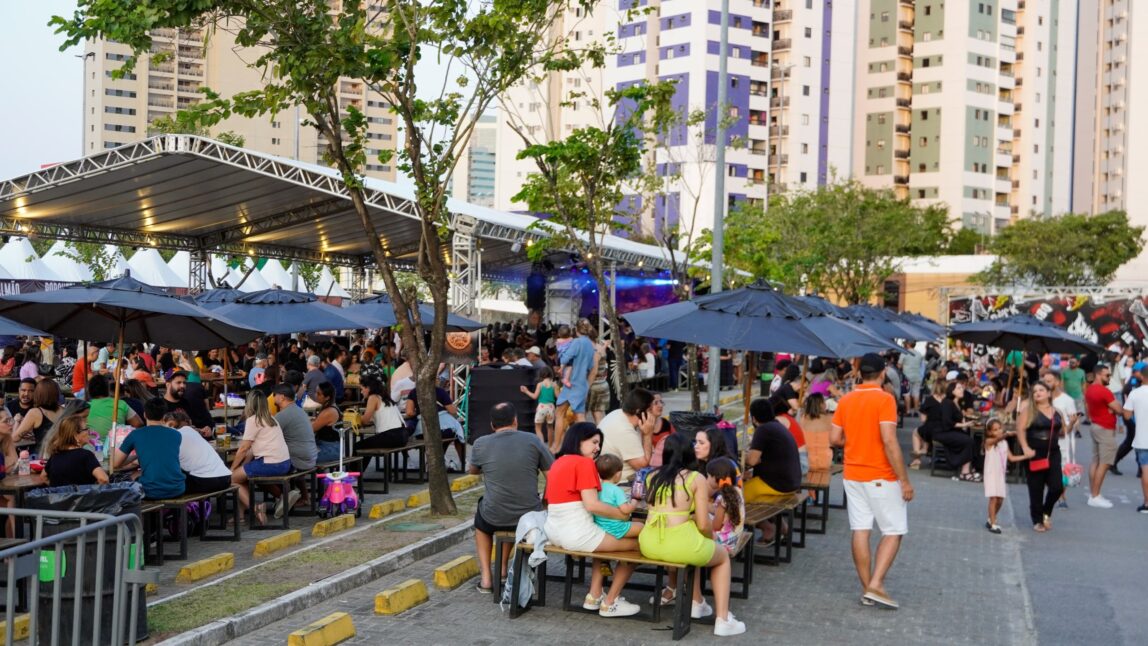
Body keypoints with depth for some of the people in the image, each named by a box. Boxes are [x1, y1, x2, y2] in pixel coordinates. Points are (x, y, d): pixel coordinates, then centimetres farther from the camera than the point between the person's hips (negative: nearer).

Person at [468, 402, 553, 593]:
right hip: (530, 518, 1)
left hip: (494, 519, -1)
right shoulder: (532, 441, -6)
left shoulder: (481, 444, -6)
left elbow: (472, 471, 15)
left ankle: (486, 577, 30)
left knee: (480, 514, 35)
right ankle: (502, 569, 45)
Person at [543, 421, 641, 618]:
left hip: (554, 532, 9)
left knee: (605, 539, 32)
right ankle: (610, 603, 13)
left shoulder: (558, 462, 14)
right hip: (577, 534, -9)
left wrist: (615, 509, 7)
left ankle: (594, 596, 23)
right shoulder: (584, 463, -12)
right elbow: (592, 505, -21)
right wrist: (620, 513, -7)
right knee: (636, 544, 4)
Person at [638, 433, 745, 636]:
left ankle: (697, 603, 44)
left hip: (649, 545, 5)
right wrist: (713, 536, 17)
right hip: (679, 545, -5)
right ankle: (723, 620, 20)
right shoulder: (697, 479, -1)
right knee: (723, 557, 26)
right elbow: (703, 525, -4)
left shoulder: (652, 477, 13)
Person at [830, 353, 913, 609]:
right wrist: (904, 480, -16)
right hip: (881, 477, -5)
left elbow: (834, 438, 5)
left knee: (860, 531, 8)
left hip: (852, 475, 6)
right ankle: (876, 585, -4)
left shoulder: (845, 400, 5)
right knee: (893, 531, 5)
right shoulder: (884, 399, -13)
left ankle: (866, 588, 12)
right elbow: (889, 441, -20)